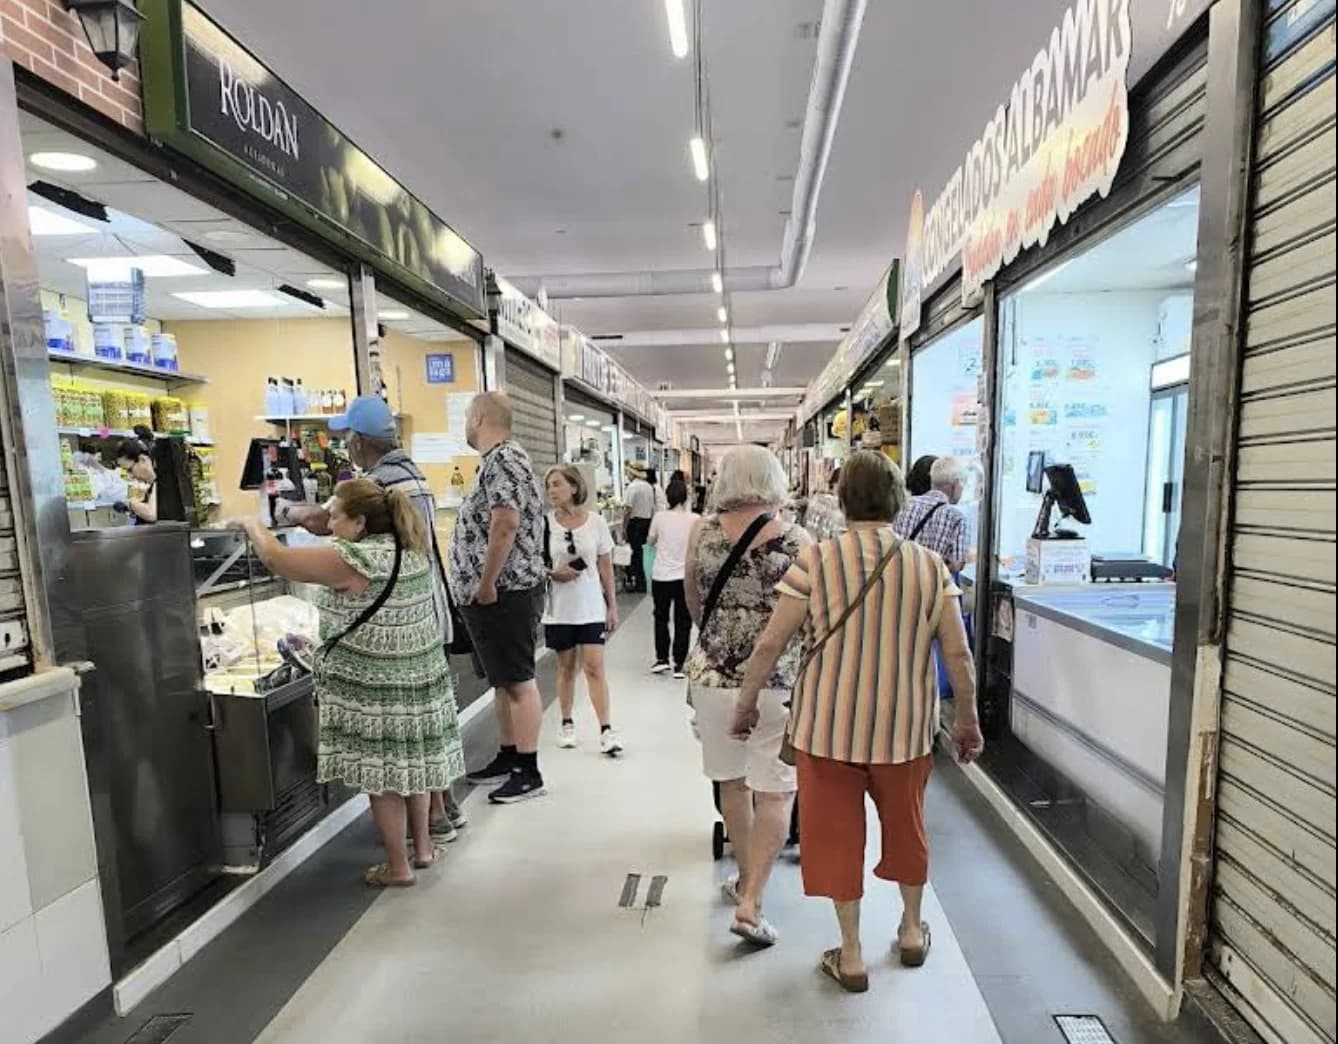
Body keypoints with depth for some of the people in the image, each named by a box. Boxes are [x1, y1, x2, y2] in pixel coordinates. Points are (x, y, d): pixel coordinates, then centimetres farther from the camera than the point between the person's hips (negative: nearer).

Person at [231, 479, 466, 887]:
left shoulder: (352, 561, -20)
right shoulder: (414, 548, 1)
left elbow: (275, 558, -14)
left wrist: (253, 524, 4)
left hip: (374, 689, -7)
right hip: (421, 678, 7)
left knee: (382, 775, 8)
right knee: (411, 760, 20)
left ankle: (397, 866, 22)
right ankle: (423, 846, 35)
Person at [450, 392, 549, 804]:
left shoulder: (503, 458, -15)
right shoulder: (498, 459, 17)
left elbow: (506, 525, -26)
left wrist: (486, 584, -21)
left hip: (504, 592, -10)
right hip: (497, 593, 10)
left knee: (518, 681, -2)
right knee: (503, 680, 17)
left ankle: (529, 771, 8)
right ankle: (508, 757, 29)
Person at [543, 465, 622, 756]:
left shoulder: (596, 522, -2)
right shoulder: (544, 523, -2)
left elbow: (606, 567, 3)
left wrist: (612, 606, 3)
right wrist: (552, 574, -17)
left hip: (591, 608, -1)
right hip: (559, 608, 1)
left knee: (594, 666, -5)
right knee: (566, 667, 11)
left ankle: (606, 730, 0)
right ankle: (567, 724, 28)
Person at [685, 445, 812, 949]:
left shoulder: (701, 533, -1)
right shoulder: (797, 541, -7)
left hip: (711, 674, 3)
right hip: (774, 680, -3)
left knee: (732, 781, 20)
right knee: (775, 793, 9)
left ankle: (746, 879, 38)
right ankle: (750, 904, 6)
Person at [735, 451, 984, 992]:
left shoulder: (816, 561, -12)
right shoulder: (930, 565, -6)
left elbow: (771, 645, -11)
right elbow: (958, 653, -4)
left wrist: (746, 703, 3)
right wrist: (968, 719, 11)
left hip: (828, 724, -2)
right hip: (904, 726, 3)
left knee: (837, 832, 14)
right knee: (906, 823, 25)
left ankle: (851, 956, 29)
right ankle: (911, 931, 45)